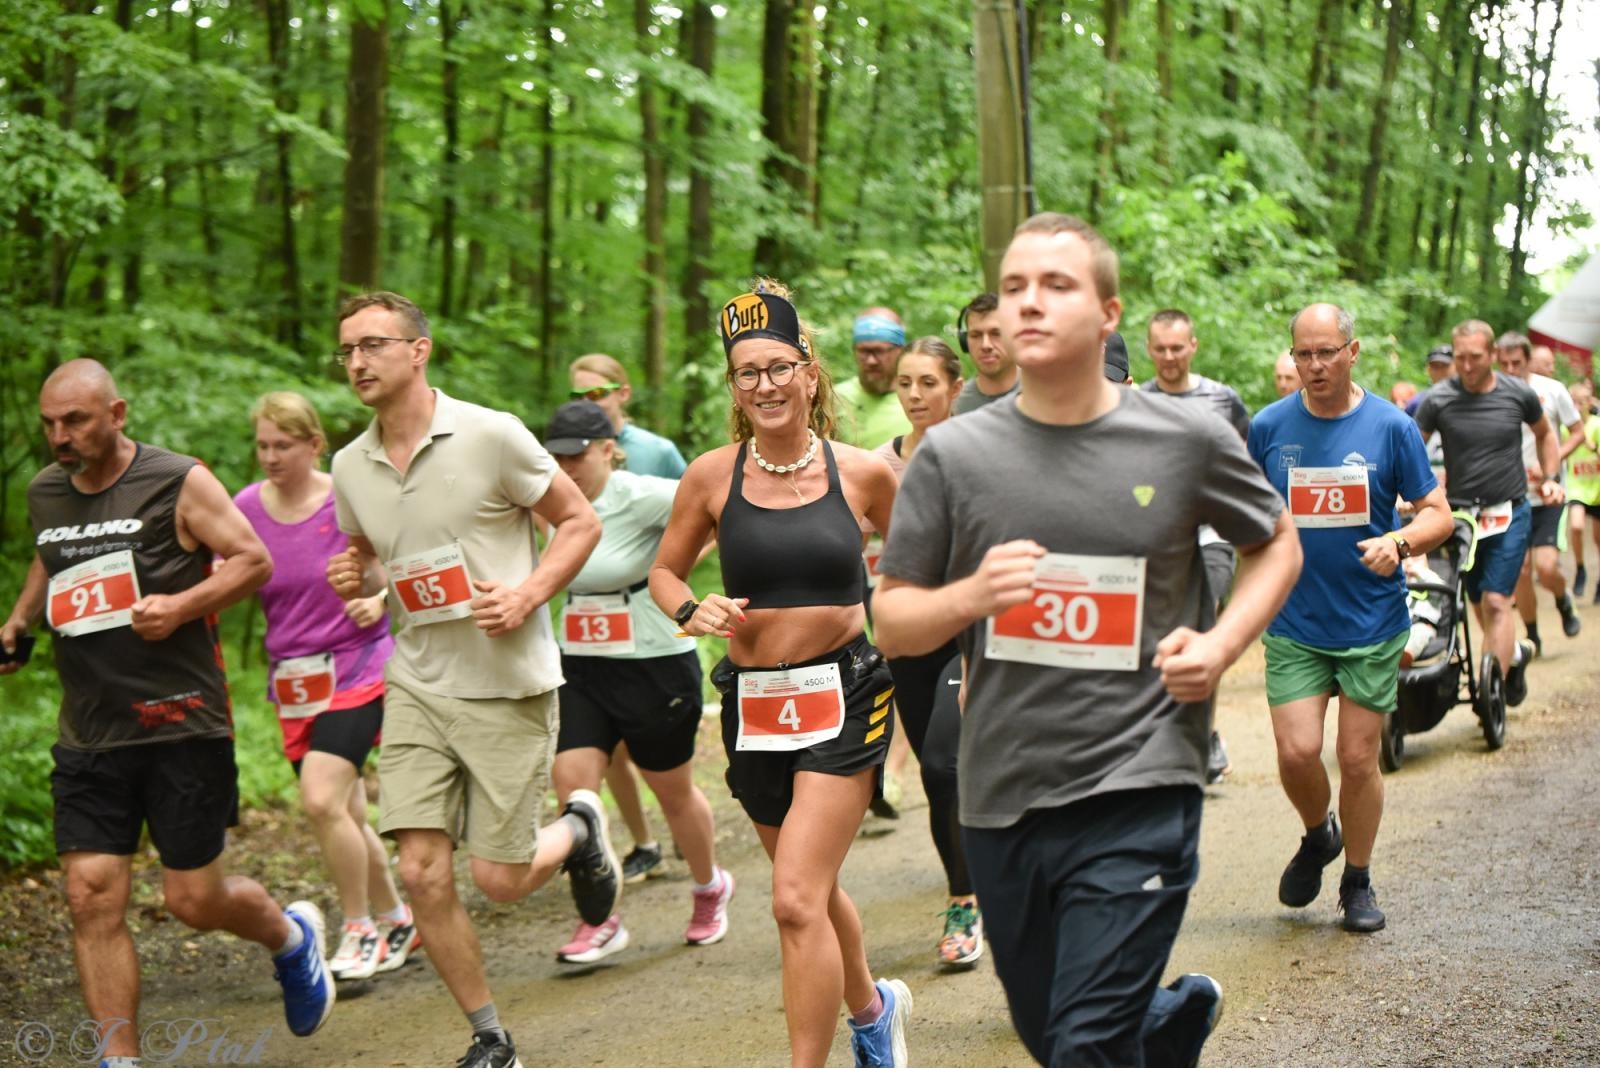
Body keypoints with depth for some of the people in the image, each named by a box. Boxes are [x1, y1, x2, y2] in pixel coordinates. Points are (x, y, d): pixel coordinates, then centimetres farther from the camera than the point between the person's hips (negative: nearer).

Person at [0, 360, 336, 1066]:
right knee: (92, 897, -5)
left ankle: (290, 935, 34)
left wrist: (181, 606, -16)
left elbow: (255, 561, -4)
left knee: (194, 900, 2)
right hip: (88, 736, 5)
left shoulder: (179, 483, -7)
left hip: (181, 724, -4)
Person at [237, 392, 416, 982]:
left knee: (322, 800, -19)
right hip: (292, 680, 5)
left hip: (358, 668, -5)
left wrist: (379, 599, -16)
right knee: (345, 817, 10)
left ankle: (361, 932, -3)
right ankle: (396, 922, 30)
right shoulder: (247, 507, 1)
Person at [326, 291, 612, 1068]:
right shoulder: (349, 467, 4)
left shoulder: (490, 435, -12)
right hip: (416, 685, 4)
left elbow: (580, 522, -4)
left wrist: (528, 594, -18)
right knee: (423, 874, -4)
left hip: (508, 685, -4)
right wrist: (352, 579, -3)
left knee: (498, 879, -2)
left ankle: (577, 831, 33)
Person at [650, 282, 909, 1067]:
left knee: (797, 900, -16)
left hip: (843, 694, -3)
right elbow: (664, 570, 9)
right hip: (753, 701, 3)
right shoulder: (712, 477, -3)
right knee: (814, 890, 20)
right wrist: (691, 611, -11)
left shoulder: (864, 473, -5)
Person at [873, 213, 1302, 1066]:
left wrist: (1221, 643, -4)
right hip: (1000, 801, 4)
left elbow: (1276, 544, 14)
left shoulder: (1186, 441, -3)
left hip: (1137, 795, -3)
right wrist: (970, 596, -18)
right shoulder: (953, 454, 0)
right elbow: (892, 625, 3)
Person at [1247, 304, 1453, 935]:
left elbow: (1438, 514, -1)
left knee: (1358, 759, 4)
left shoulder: (1390, 427, -4)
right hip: (1294, 623, 1)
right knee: (1297, 753, -9)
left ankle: (1358, 881, 24)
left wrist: (1400, 541, -21)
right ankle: (1318, 836, 24)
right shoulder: (1269, 426, 0)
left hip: (1372, 624, -1)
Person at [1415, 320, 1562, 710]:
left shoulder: (1518, 394, -3)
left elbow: (1545, 433, 16)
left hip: (1509, 513, -1)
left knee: (1496, 602, -12)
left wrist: (1550, 479, 7)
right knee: (1479, 604, 11)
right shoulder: (1438, 399, -7)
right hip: (1460, 513, 2)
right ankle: (1515, 653, 39)